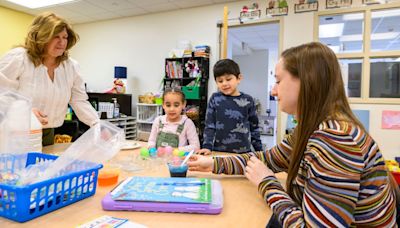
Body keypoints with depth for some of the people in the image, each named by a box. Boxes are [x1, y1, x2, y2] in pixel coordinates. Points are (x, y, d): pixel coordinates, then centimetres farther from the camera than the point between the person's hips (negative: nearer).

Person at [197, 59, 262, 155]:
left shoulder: (248, 100, 0)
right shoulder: (215, 99, -1)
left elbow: (254, 128, 7)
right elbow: (209, 125, -1)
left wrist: (259, 150, 8)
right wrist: (207, 146, -11)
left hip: (243, 152, 1)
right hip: (219, 151, 0)